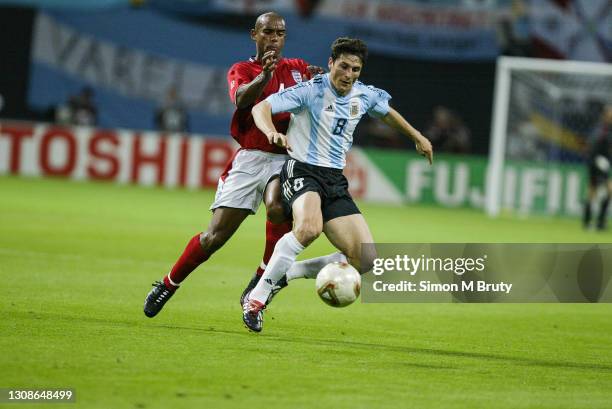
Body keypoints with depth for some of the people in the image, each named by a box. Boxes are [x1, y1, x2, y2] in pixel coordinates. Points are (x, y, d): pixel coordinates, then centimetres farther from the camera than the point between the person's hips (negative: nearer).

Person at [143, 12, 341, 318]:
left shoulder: (297, 68, 16)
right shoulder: (242, 70, 8)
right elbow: (242, 98, -14)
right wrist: (263, 76, -34)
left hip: (287, 159, 1)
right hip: (251, 158, 0)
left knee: (278, 206, -33)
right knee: (216, 235, -4)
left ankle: (258, 288, -20)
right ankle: (168, 284, 20)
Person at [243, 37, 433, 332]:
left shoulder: (365, 96, 6)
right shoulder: (311, 91, -13)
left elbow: (387, 112, 30)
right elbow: (261, 108, -20)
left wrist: (417, 137, 37)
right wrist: (272, 133, -40)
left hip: (335, 180, 7)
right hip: (302, 171, -7)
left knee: (364, 259, -4)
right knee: (310, 227, -39)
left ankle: (287, 273, 11)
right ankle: (257, 297, -29)